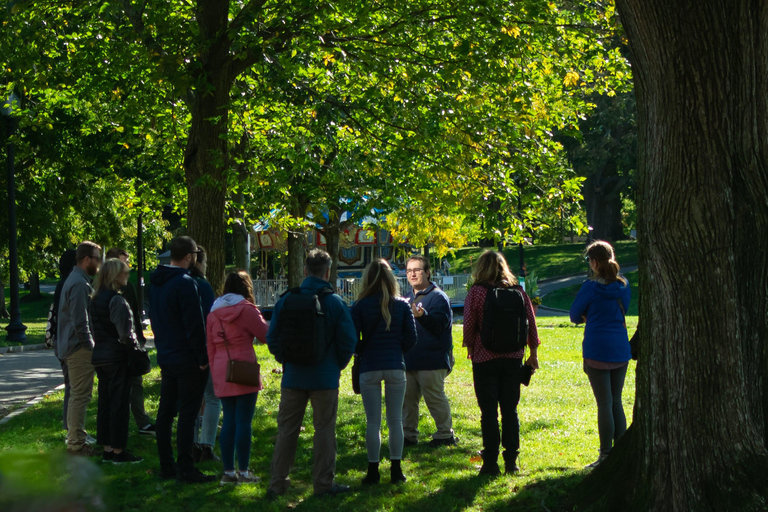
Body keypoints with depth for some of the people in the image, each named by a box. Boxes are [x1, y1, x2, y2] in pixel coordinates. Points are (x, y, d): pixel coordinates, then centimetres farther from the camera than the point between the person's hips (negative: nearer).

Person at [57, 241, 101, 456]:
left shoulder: (75, 280, 16)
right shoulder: (79, 284, -18)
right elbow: (80, 321, -22)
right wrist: (89, 346, -15)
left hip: (72, 347, 11)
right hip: (80, 349, -11)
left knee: (77, 395, 17)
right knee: (80, 396, -6)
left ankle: (75, 439, 25)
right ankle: (76, 444, -3)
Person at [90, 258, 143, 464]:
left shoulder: (95, 300, 10)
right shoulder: (117, 301, -17)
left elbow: (93, 328, 13)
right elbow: (125, 333, -20)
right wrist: (136, 347, -6)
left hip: (100, 356, 9)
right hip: (117, 357, -9)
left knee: (104, 402, 12)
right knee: (119, 404, -1)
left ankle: (107, 449, 18)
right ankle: (118, 451, 3)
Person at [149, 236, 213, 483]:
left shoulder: (155, 282, 10)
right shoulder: (185, 283, -18)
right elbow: (194, 324, -19)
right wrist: (203, 357, -14)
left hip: (166, 358, 9)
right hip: (187, 360, -9)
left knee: (165, 412, 12)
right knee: (187, 414, -5)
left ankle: (166, 465, 19)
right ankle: (185, 469, -3)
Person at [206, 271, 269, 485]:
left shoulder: (214, 312, 12)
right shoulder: (245, 309, -5)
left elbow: (210, 347, 14)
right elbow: (265, 335, -1)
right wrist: (259, 318, 17)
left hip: (221, 373, 6)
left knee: (229, 421, 11)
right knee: (244, 421, -2)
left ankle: (228, 471, 12)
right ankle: (243, 472, 0)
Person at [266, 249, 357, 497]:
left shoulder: (287, 300, -2)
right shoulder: (335, 302, -7)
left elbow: (272, 339, 1)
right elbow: (348, 342, -6)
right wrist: (338, 364, 10)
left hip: (293, 376, 2)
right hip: (325, 378, -2)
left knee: (287, 430, 9)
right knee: (324, 430, 6)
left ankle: (277, 483, 12)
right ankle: (324, 482, 10)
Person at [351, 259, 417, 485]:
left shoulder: (360, 307, -5)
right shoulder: (402, 306, 2)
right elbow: (411, 339, 2)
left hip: (369, 368, -2)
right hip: (395, 368, 2)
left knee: (373, 421, 4)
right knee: (395, 420, 8)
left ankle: (373, 470, 7)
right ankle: (396, 470, 11)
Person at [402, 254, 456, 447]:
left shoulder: (438, 297, -7)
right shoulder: (408, 297, 19)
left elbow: (439, 323, -21)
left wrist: (422, 316, -37)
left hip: (432, 361, -8)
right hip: (409, 359, 8)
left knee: (434, 398, -4)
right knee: (408, 398, 11)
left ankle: (445, 435, 7)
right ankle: (409, 435, 20)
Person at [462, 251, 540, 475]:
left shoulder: (476, 292, -7)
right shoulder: (518, 291, 3)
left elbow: (469, 325, -8)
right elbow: (531, 322, 5)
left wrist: (470, 348, 9)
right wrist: (533, 352, 14)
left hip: (485, 358, -3)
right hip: (513, 357, 3)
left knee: (489, 412, 2)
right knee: (510, 410, 10)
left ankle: (491, 463, 3)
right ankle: (511, 461, 12)